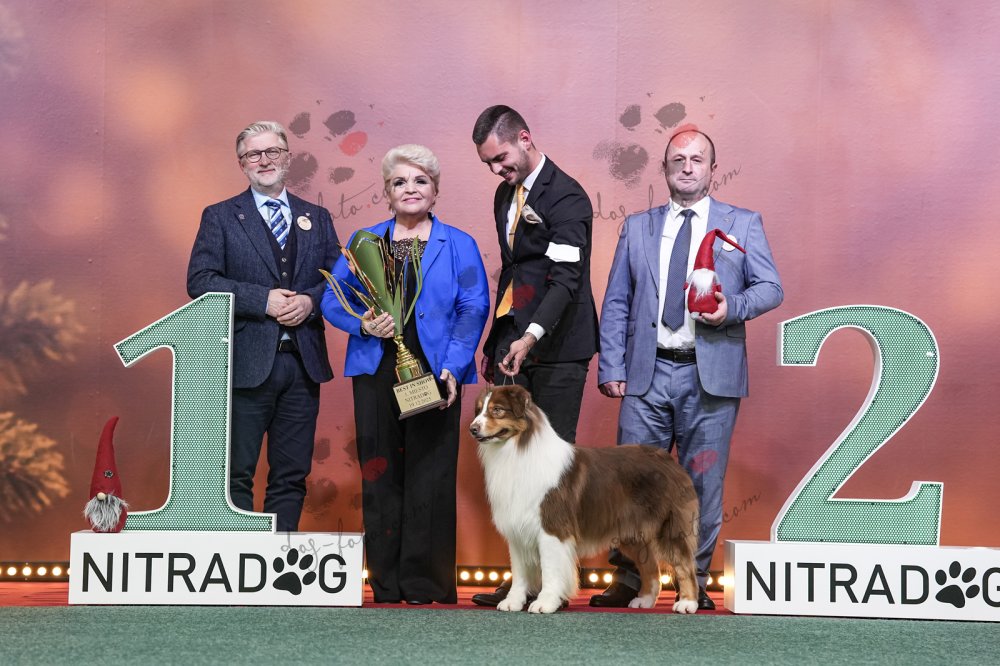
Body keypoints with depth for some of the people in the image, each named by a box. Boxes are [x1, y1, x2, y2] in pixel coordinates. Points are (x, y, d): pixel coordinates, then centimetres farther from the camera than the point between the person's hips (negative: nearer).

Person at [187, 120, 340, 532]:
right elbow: (200, 282, -7)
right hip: (246, 364, -3)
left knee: (292, 474, 7)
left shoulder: (317, 219, 15)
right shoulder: (220, 217, 4)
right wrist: (263, 300, -15)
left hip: (303, 362, 4)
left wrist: (310, 300, -10)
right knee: (236, 474, 0)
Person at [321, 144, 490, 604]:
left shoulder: (459, 246, 8)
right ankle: (387, 585, 10)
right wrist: (362, 324, -13)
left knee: (430, 476, -3)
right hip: (377, 374, 2)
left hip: (434, 375, -2)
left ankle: (427, 586, 5)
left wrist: (453, 365, -12)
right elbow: (333, 299, 8)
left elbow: (474, 308, 0)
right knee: (380, 476, 3)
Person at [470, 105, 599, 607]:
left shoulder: (566, 198, -11)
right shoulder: (505, 196, 17)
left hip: (556, 351, -8)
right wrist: (495, 340, 20)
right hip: (516, 345, 8)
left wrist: (531, 337, -31)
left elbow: (566, 279, -19)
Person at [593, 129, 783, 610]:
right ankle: (627, 582, 9)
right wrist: (611, 368, 2)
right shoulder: (637, 227, 14)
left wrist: (732, 308, -17)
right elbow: (615, 303, 12)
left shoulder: (743, 224, 9)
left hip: (711, 376, -1)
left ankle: (695, 584, 13)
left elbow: (770, 288, 4)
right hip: (647, 373, 2)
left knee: (703, 484, 2)